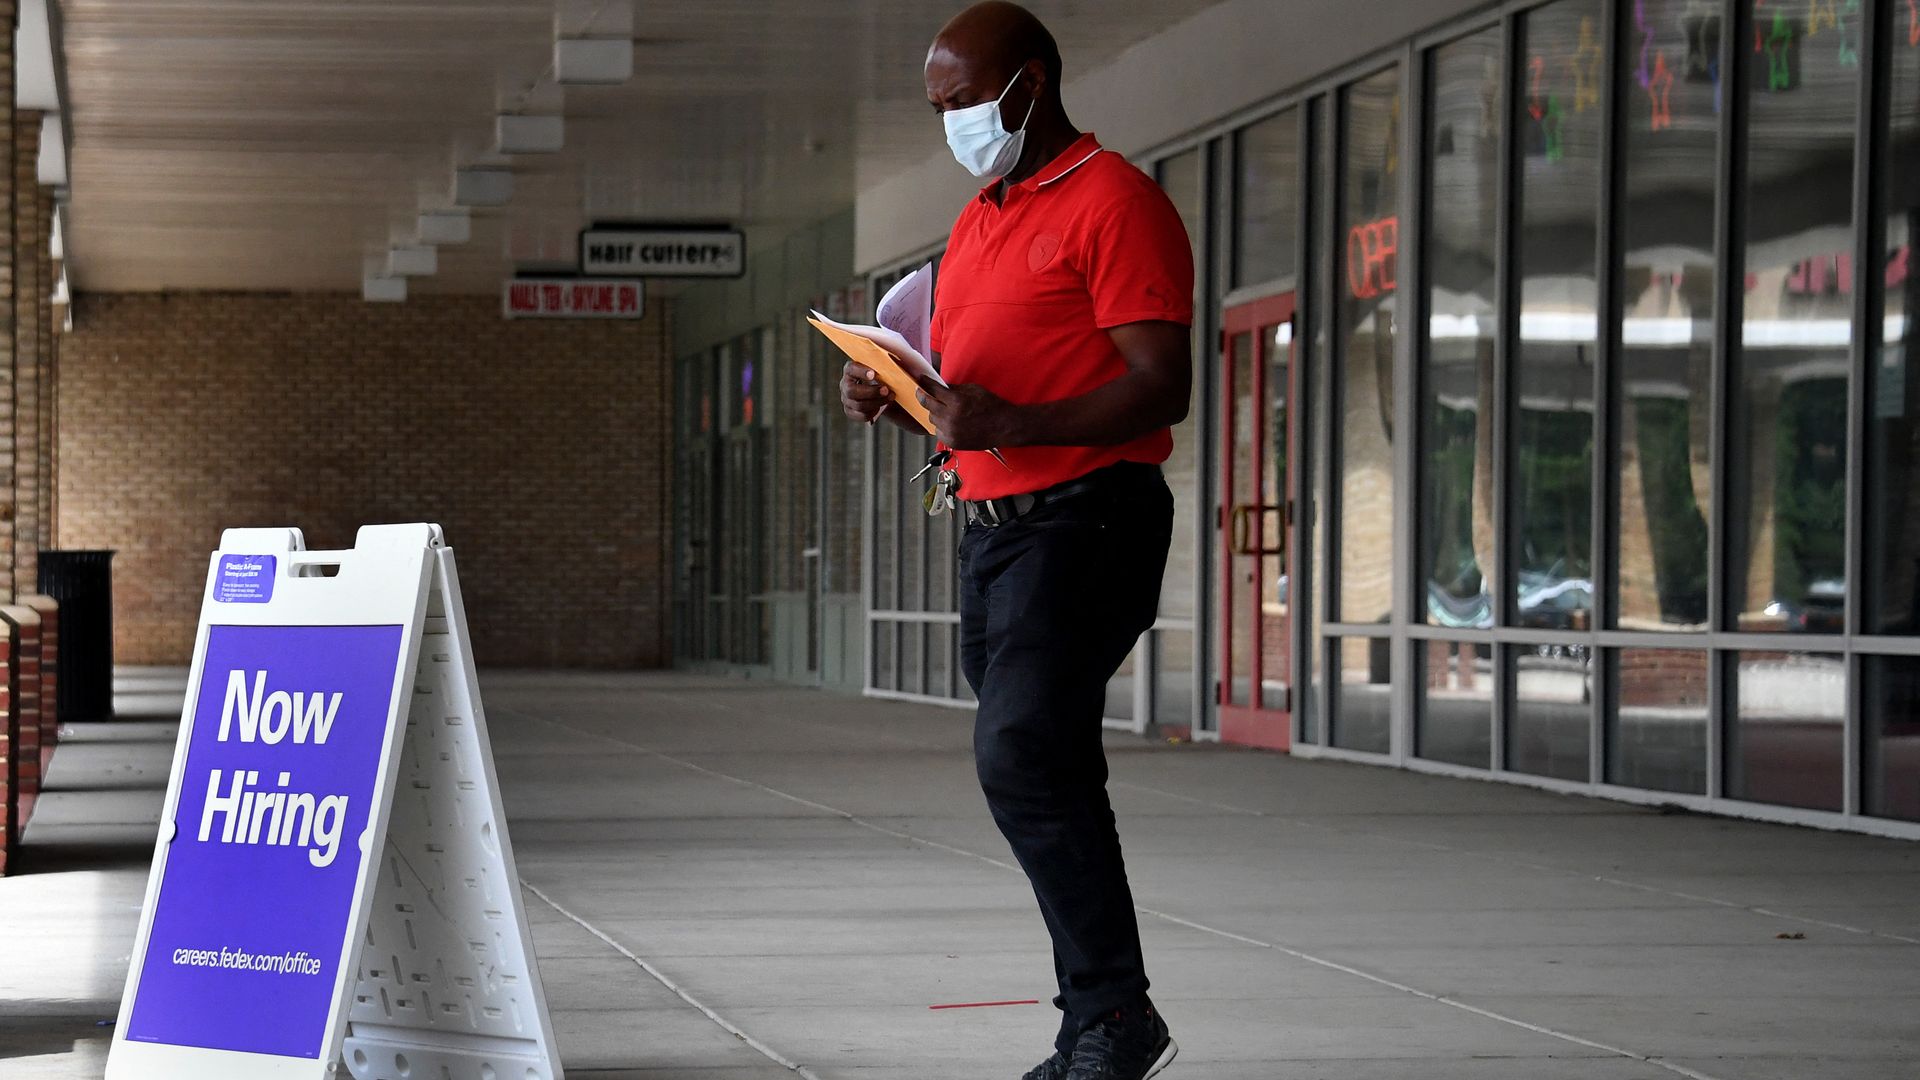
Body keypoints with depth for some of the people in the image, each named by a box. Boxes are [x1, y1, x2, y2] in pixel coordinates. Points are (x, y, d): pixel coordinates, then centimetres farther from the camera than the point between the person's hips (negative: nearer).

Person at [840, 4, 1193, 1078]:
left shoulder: (1114, 201, -8)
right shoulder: (976, 224, 20)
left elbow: (1162, 389, -16)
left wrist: (1009, 425, -26)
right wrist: (894, 400, 5)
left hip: (1086, 517, -9)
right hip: (993, 528, 9)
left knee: (1022, 755, -21)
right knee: (1051, 779, 9)